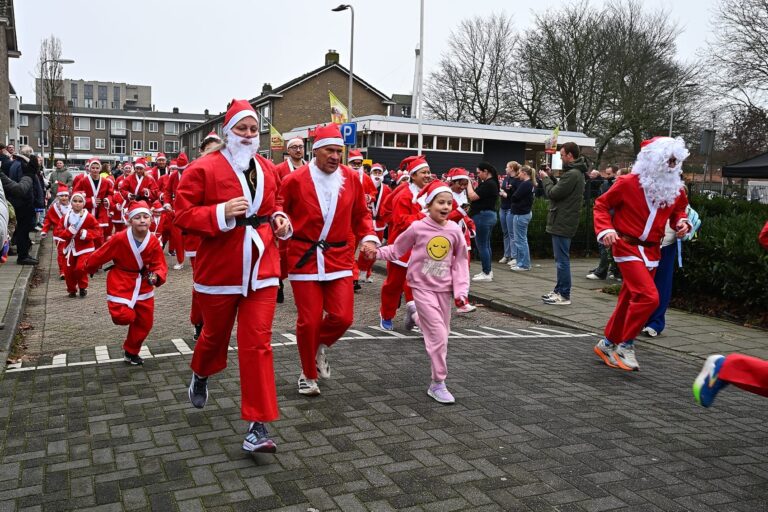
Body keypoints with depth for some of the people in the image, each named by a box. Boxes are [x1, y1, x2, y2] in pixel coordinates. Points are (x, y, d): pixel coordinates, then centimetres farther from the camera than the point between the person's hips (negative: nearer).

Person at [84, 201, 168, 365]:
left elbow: (160, 265, -10)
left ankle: (131, 352, 29)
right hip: (121, 284, -4)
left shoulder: (153, 242, -11)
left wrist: (156, 276, -32)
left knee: (145, 322, 7)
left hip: (143, 285, 4)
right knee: (124, 317, -21)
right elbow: (100, 255, -7)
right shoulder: (120, 239, -21)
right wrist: (89, 268, 8)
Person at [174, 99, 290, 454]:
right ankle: (200, 376, 55)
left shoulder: (268, 169, 7)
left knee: (258, 342, -3)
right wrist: (221, 212, -26)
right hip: (219, 267, -3)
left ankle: (258, 426, 1)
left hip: (261, 267, 3)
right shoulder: (203, 169, -9)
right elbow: (183, 216, -11)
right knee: (216, 334, 18)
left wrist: (280, 218, 1)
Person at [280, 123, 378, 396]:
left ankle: (320, 347, 30)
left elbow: (361, 215, 12)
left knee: (342, 317, -4)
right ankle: (308, 374, 24)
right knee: (309, 320, 1)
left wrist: (369, 237, -4)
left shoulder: (352, 178, 2)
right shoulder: (295, 180, -7)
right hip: (304, 258, -3)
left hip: (339, 258, 3)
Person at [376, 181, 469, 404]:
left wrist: (461, 290, -3)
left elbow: (460, 262, 3)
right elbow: (396, 250, 3)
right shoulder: (418, 228, -10)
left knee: (442, 333, 14)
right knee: (438, 335, -10)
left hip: (444, 289, 4)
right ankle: (438, 384, 1)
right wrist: (376, 252, -12)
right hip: (423, 287, -4)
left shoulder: (455, 230, -2)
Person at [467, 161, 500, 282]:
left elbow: (472, 196, -20)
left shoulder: (488, 184, -18)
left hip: (483, 216, -11)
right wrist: (474, 185, 4)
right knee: (486, 244, 15)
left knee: (481, 245, -5)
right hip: (488, 215, 11)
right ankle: (488, 271, 22)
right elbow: (477, 196, 13)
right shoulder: (491, 183, 14)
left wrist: (469, 184, -8)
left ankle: (487, 273, -1)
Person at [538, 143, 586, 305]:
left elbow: (553, 193, -18)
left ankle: (564, 295, 0)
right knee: (561, 259, 16)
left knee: (562, 260, -5)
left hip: (563, 223, -11)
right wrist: (548, 179, 6)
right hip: (563, 221, 11)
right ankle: (559, 290, 24)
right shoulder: (575, 172, 16)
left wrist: (545, 179, -2)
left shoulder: (572, 174, -18)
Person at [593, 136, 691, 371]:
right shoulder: (629, 183, -12)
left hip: (651, 252, 7)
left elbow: (679, 211, 21)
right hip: (627, 247, -7)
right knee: (649, 297, -20)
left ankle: (607, 344, 28)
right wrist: (606, 229, -18)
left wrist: (681, 222, -1)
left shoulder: (676, 189, 5)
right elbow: (601, 204, -4)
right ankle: (626, 345, -4)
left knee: (630, 300, 13)